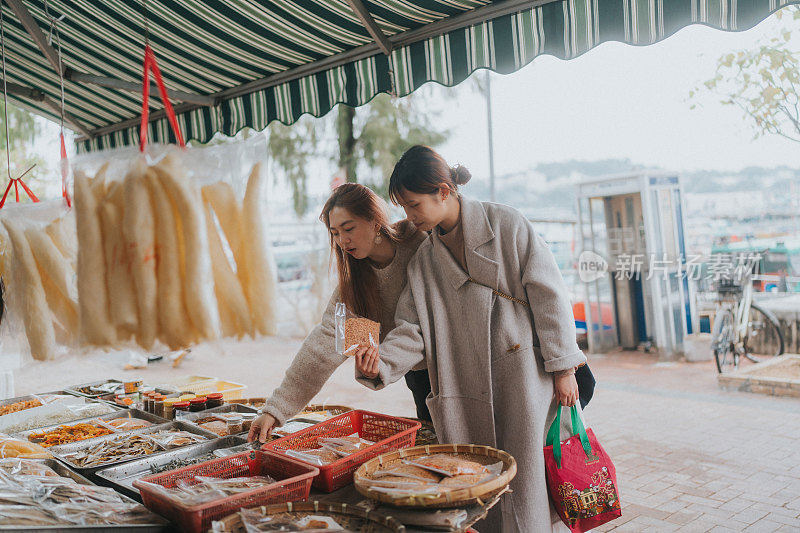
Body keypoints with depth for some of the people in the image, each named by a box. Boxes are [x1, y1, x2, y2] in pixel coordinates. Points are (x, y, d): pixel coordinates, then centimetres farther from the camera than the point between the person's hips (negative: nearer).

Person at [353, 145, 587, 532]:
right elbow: (412, 330, 4)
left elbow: (549, 296, -4)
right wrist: (382, 362, -16)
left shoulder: (506, 224, -4)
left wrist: (562, 368, -6)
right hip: (472, 393, 4)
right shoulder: (423, 261, 9)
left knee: (529, 475, -1)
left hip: (527, 378, -3)